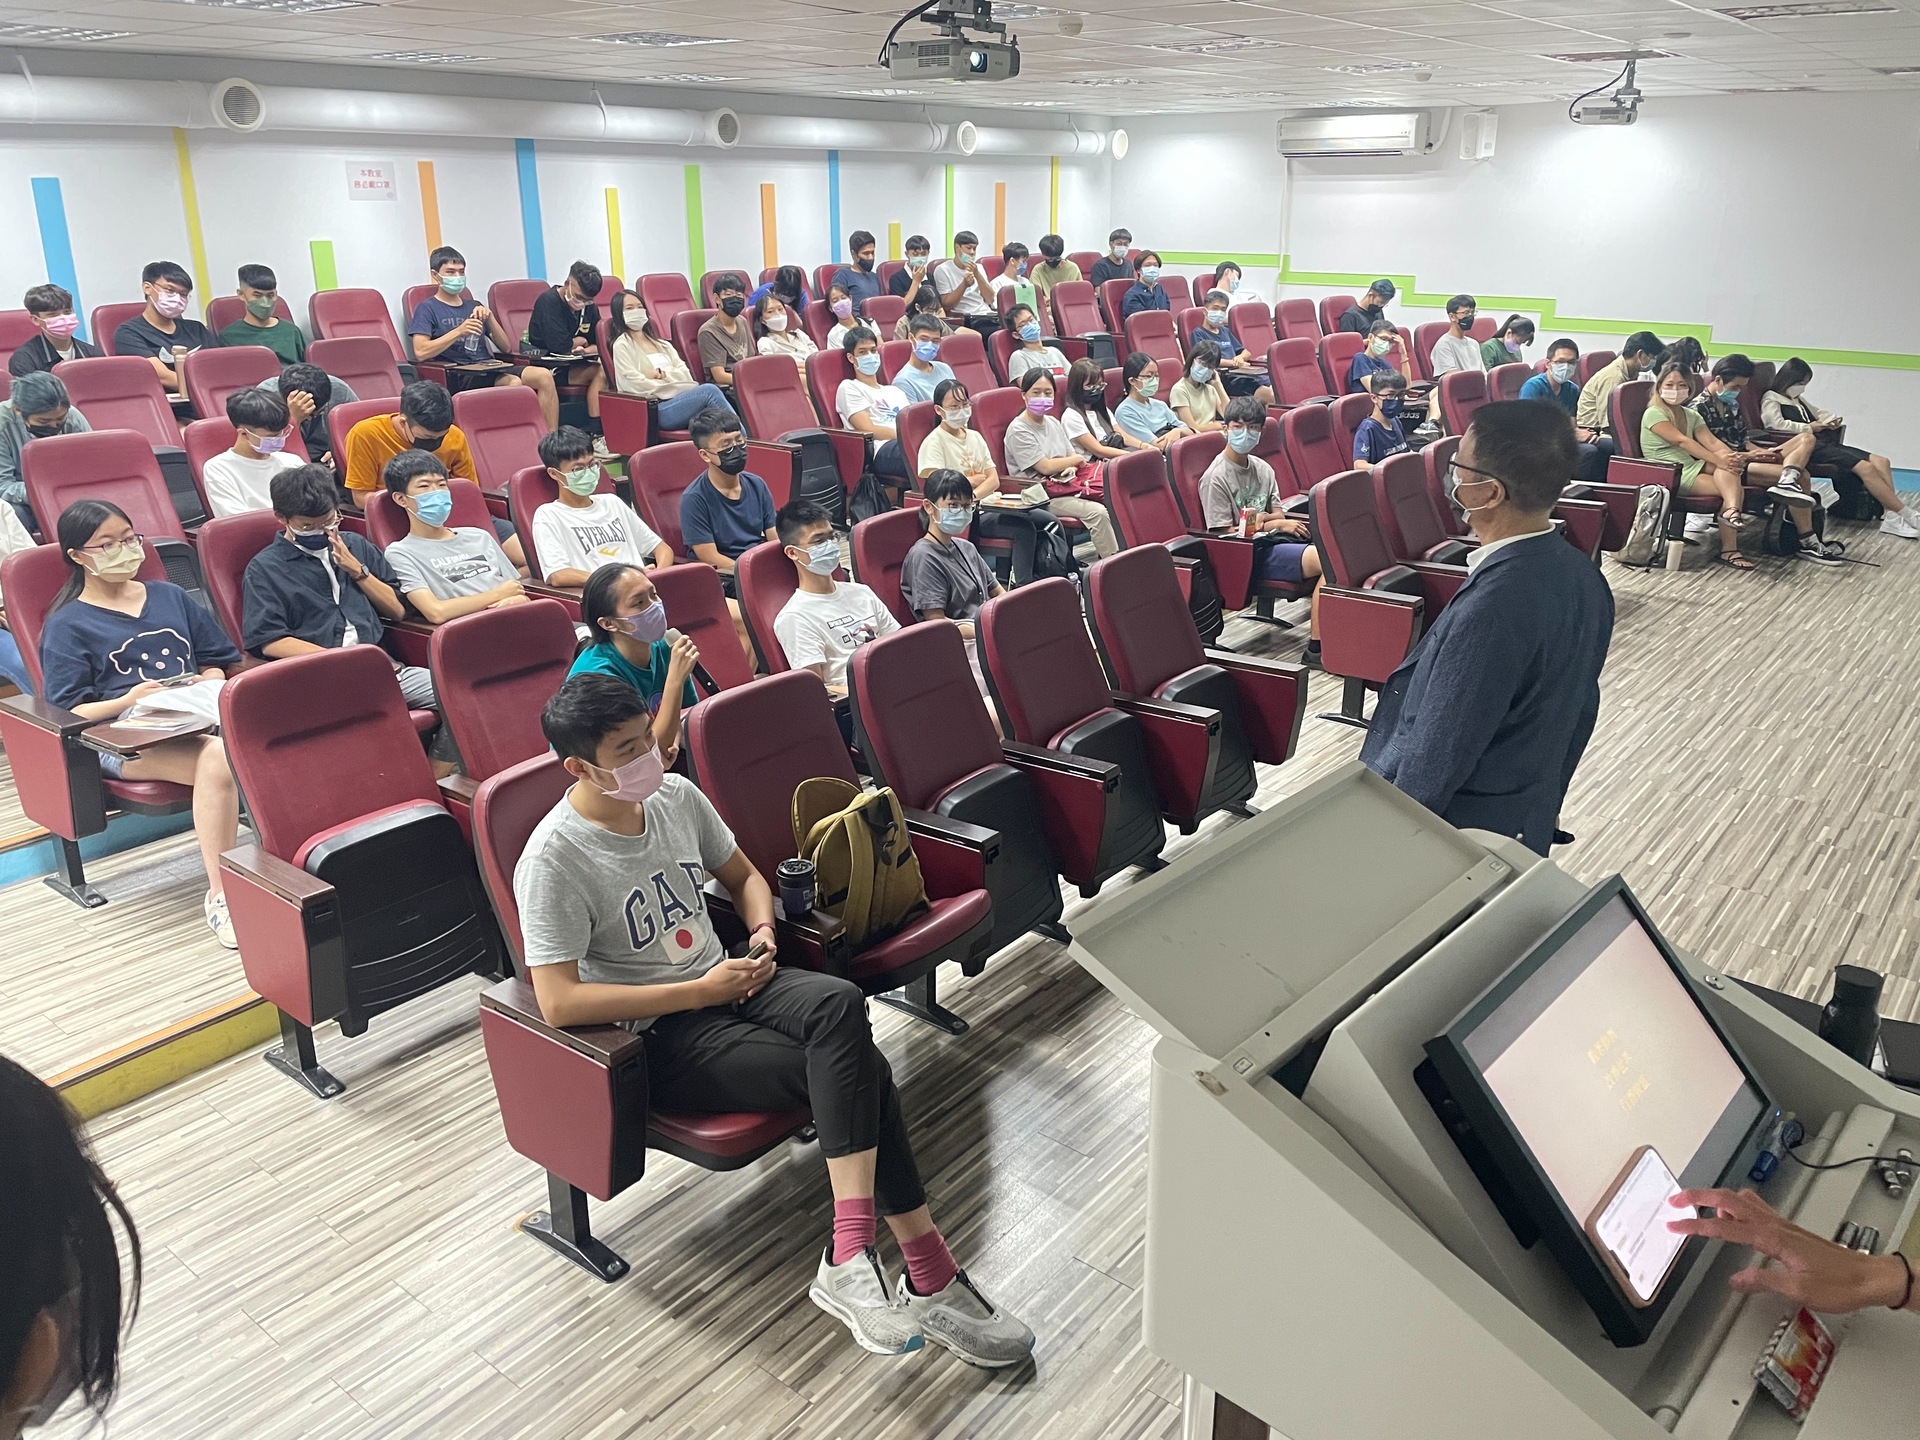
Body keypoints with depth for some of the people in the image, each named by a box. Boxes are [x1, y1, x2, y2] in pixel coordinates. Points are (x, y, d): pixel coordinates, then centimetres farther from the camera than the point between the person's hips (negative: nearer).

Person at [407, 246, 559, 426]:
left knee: (544, 376, -20)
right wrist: (459, 331, -14)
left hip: (488, 368, 6)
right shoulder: (427, 309, 9)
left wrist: (490, 317, 2)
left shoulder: (474, 306, 26)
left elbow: (506, 348, 18)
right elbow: (420, 352, -9)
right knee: (514, 382, -33)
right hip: (457, 376, -6)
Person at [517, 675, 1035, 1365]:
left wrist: (763, 932, -4)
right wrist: (699, 992, -21)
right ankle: (929, 1279, -21)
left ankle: (852, 1259, -30)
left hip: (725, 980, 6)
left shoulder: (676, 795, 3)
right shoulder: (553, 860, -16)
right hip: (659, 1035, -6)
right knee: (857, 1072, -25)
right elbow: (559, 1003, -21)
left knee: (839, 1003, -29)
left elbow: (743, 875, 20)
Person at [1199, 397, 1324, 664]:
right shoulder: (1215, 478, -8)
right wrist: (1272, 524, -7)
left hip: (1275, 541, 7)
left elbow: (1279, 515, 16)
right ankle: (1316, 648, -21)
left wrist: (1260, 518, -9)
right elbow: (1224, 534, -9)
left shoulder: (1262, 469, 14)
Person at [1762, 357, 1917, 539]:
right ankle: (1907, 515, -19)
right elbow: (1776, 423, -18)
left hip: (1825, 442, 10)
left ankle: (1891, 516, -21)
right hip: (1810, 447, -10)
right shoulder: (1771, 400, 1)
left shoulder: (1798, 399, 28)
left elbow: (1818, 412, 37)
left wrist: (1832, 419, 13)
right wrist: (1808, 427, -11)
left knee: (1881, 461, -10)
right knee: (1866, 468, -23)